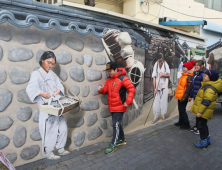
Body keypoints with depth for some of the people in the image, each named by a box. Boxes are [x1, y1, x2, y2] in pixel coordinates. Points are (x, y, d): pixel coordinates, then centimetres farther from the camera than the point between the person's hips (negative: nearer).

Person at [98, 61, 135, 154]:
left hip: (119, 107, -8)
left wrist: (128, 102, -18)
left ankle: (113, 145, 6)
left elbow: (132, 89, -15)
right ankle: (122, 140, 38)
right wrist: (101, 89, -12)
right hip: (112, 107, 8)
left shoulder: (122, 78, -15)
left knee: (116, 125, -5)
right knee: (116, 124, 19)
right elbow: (106, 89, 11)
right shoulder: (109, 79, 8)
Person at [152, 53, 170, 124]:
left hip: (164, 86, 1)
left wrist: (163, 75, -18)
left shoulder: (166, 65, -3)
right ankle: (156, 117, 7)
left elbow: (168, 75, 4)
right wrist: (154, 88, -11)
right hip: (157, 86, -1)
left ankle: (163, 114, 23)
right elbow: (154, 77, -7)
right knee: (156, 101, -1)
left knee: (164, 100, 5)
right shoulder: (156, 65, -6)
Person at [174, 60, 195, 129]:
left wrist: (184, 97, -22)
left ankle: (186, 124, 11)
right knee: (180, 109, 17)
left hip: (183, 96, -9)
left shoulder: (189, 77, -16)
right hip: (180, 95, 9)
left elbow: (188, 88, -20)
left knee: (182, 110, -1)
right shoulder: (183, 75, 12)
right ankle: (181, 122, 31)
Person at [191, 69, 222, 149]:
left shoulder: (210, 88, -23)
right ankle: (207, 140, 34)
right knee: (203, 125, 20)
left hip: (204, 112, -10)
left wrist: (200, 111, -26)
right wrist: (199, 111, 26)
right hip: (202, 111, 10)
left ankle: (203, 142, 13)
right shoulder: (207, 86, 12)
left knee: (201, 125, 0)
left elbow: (206, 101, -28)